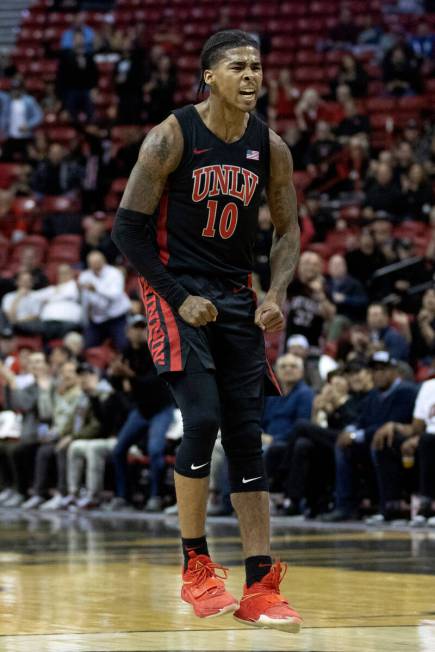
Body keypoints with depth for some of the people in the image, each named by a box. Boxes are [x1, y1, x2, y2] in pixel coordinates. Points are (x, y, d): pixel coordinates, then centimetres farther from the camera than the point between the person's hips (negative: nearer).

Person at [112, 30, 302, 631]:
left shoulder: (271, 147, 1)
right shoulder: (172, 137, -12)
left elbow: (288, 230, 12)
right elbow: (128, 227, -10)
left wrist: (276, 296, -5)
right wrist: (179, 298, -14)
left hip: (237, 299, 5)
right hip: (178, 292, -4)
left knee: (247, 436, 1)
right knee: (203, 420, -17)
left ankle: (260, 587, 2)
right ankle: (196, 569, 0)